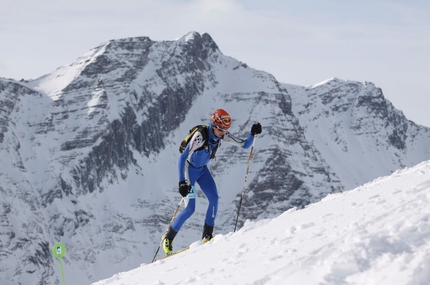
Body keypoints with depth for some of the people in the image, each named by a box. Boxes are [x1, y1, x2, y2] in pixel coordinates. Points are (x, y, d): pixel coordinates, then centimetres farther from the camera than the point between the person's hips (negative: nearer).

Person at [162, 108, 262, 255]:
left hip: (202, 170, 6)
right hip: (189, 170, -6)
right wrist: (182, 182, -42)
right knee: (190, 208, -13)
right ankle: (168, 237, 3)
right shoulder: (200, 136, -33)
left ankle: (207, 235, 0)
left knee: (214, 198, -13)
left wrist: (253, 134, -26)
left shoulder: (223, 135, -15)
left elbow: (244, 145, -6)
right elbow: (183, 158, -35)